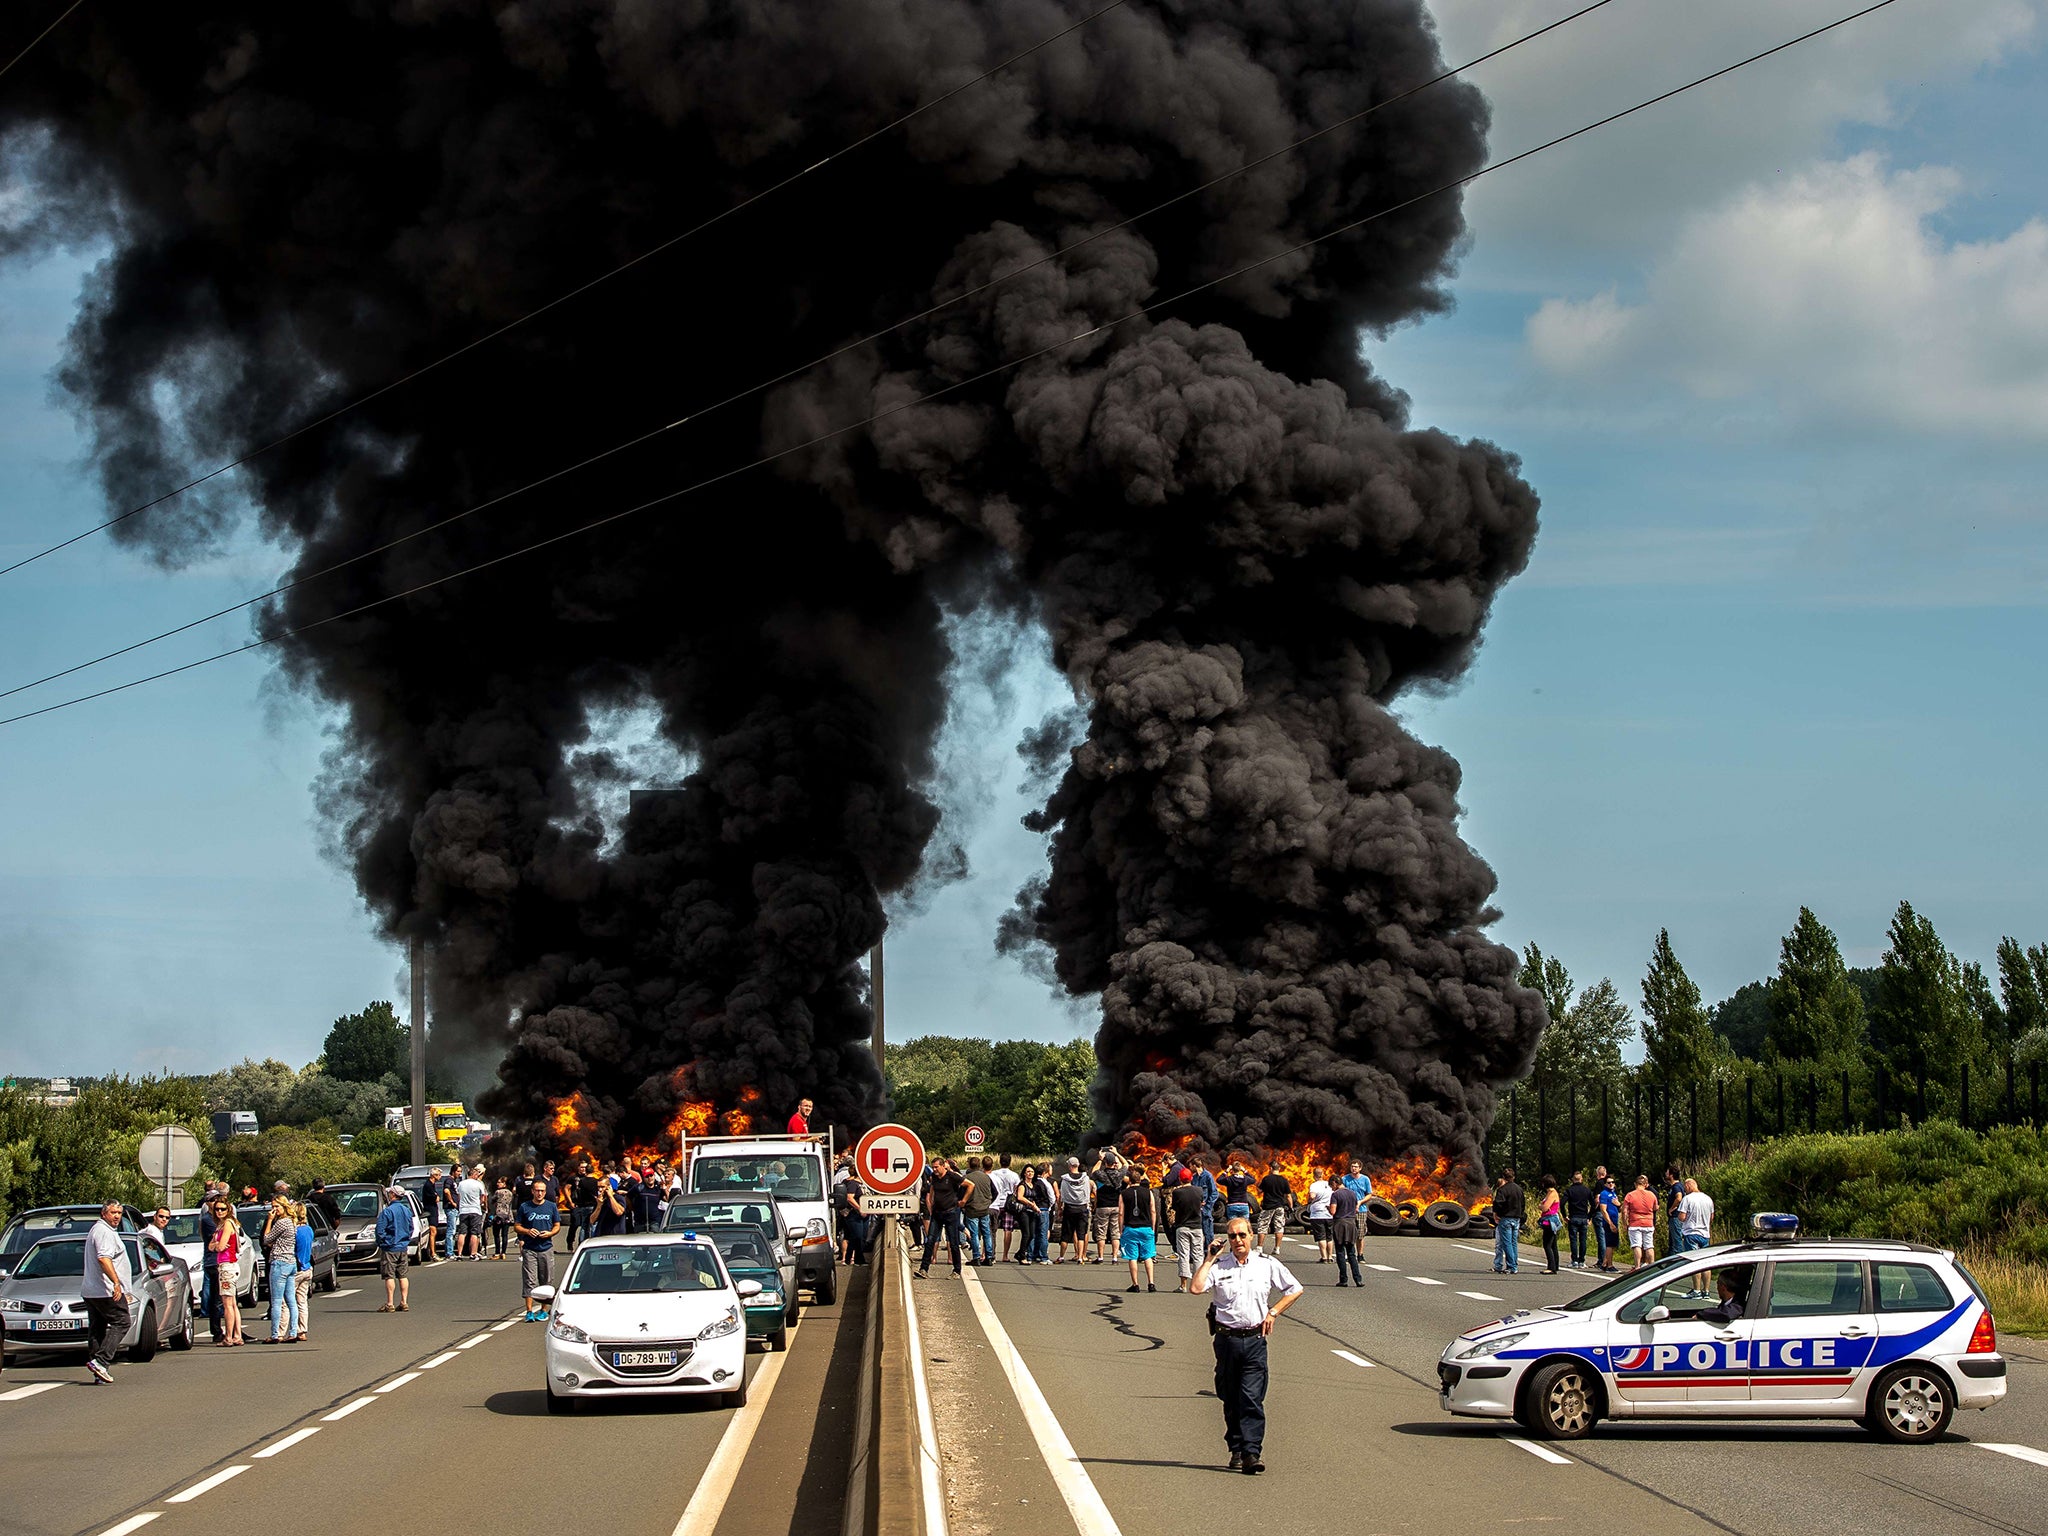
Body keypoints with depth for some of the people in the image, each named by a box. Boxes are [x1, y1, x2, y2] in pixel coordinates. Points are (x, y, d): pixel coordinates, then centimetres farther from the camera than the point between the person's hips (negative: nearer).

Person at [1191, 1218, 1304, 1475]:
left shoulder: (1267, 1264, 5)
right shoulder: (1219, 1265, 3)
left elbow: (1295, 1289, 12)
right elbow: (1197, 1288, -13)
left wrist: (1273, 1312, 3)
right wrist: (1209, 1259, -8)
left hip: (1255, 1339, -1)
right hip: (1226, 1337, 1)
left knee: (1252, 1398, -10)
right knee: (1231, 1400, 8)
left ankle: (1251, 1452, -13)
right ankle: (1236, 1450, 17)